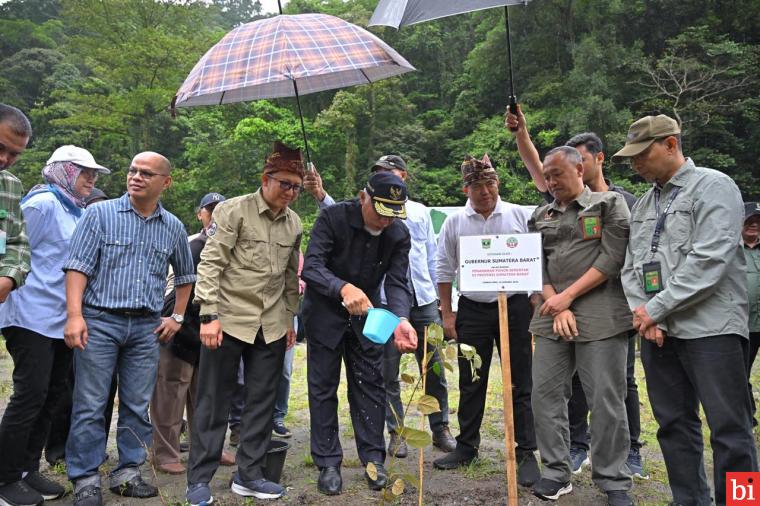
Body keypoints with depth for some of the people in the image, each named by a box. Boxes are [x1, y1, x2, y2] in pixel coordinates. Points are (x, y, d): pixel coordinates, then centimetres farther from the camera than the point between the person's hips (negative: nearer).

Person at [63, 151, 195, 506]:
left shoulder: (173, 227, 8)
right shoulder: (100, 214, 0)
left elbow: (185, 276, 20)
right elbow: (78, 266, -6)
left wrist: (177, 317, 13)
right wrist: (75, 315, -16)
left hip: (147, 328, 3)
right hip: (99, 321, -3)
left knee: (137, 406, 9)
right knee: (90, 406, 1)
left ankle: (127, 474, 21)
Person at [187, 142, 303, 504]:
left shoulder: (294, 223, 8)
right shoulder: (233, 210, -8)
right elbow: (210, 264, -12)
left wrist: (290, 318, 14)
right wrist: (209, 315, -17)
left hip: (271, 326, 5)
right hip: (228, 320, -5)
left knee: (262, 402, 10)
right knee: (214, 401, 5)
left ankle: (248, 475, 24)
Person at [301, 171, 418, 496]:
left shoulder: (399, 236, -11)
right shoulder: (333, 217, -22)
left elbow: (397, 283, -15)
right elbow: (311, 267, -28)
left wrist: (400, 320, -36)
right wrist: (344, 288, -47)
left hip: (366, 315, 3)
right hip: (325, 313, -2)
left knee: (369, 384, 5)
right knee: (323, 386, 2)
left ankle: (373, 460, 16)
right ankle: (328, 464, 13)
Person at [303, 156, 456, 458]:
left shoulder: (420, 211, 12)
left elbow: (432, 256, 15)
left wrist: (438, 294, 12)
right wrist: (321, 196, -36)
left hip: (424, 300, 2)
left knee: (434, 368, 8)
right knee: (389, 371, 5)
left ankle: (441, 428, 24)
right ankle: (396, 432, 20)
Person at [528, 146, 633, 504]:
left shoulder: (609, 204, 5)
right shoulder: (541, 216, 17)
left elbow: (613, 257, -6)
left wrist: (569, 295, -10)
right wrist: (557, 307, -5)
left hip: (601, 316, -4)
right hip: (552, 316, 5)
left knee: (606, 399, -1)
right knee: (545, 393, 3)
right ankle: (556, 473, 17)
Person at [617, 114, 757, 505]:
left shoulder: (713, 186, -3)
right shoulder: (643, 204, 17)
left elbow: (709, 260, -15)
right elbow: (630, 268, 12)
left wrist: (656, 308, -13)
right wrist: (643, 316, -4)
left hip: (710, 327, -6)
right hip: (657, 331, 7)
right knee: (674, 426, 12)